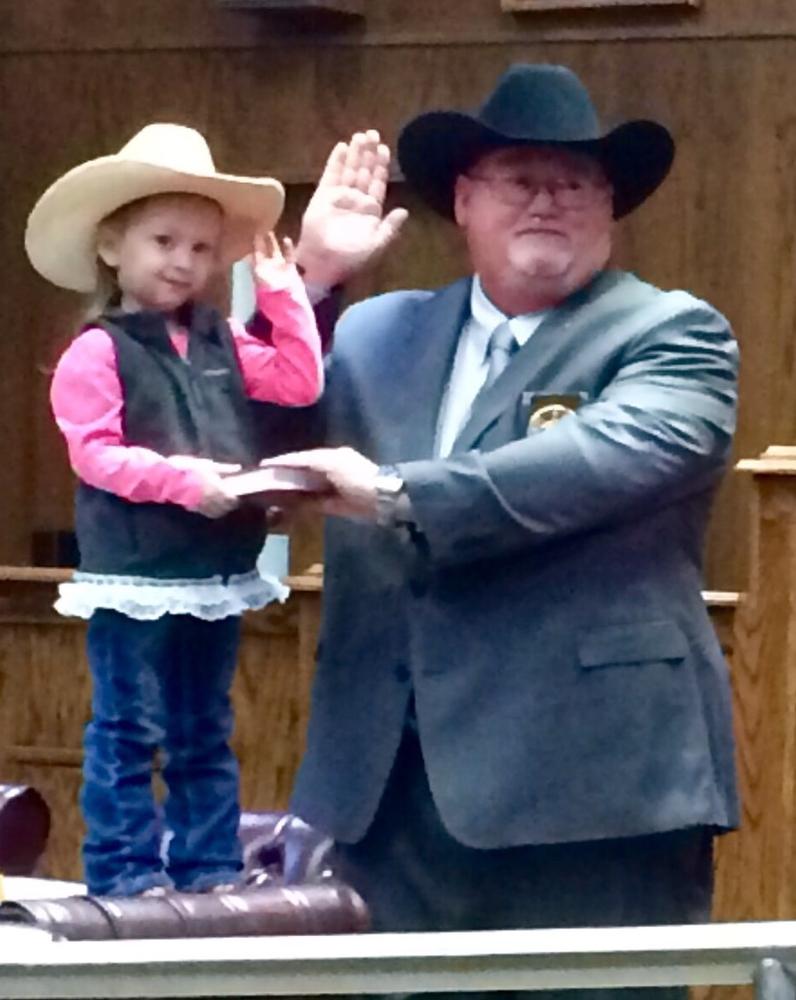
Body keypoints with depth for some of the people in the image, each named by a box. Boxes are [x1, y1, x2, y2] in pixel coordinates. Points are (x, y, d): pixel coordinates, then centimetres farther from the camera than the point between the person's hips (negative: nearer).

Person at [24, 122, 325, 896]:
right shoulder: (98, 351, -8)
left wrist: (283, 291, 4)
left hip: (217, 573, 6)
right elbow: (95, 454, -15)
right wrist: (180, 479, -26)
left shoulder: (222, 343, 11)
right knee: (128, 733, -1)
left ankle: (210, 873, 19)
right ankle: (124, 876, 3)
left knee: (206, 736, 13)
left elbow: (301, 383, 4)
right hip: (135, 576, -6)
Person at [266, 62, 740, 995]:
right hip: (396, 789, 5)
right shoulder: (379, 334, 17)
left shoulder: (671, 336, 0)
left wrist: (397, 495, -22)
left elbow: (610, 457, -18)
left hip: (594, 786, -5)